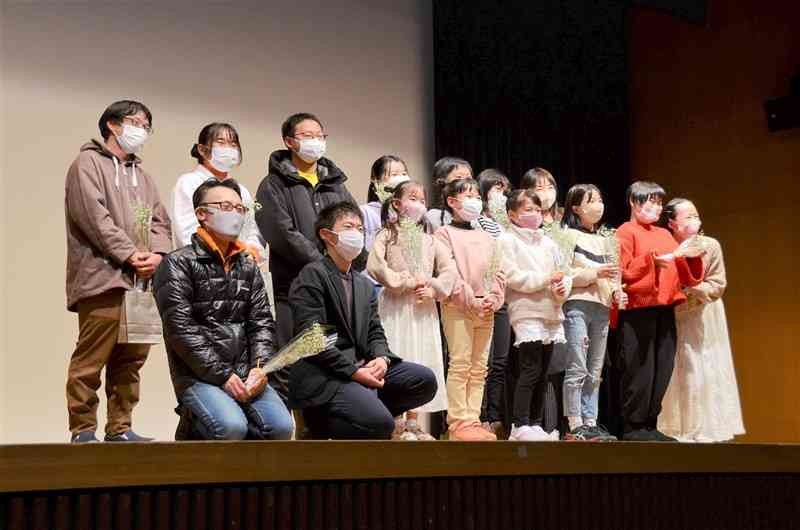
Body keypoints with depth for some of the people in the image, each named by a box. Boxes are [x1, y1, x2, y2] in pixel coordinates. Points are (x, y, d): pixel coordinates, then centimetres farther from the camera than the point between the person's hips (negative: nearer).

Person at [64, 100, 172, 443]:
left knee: (130, 360, 6)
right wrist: (130, 255, -13)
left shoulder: (142, 176, 27)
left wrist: (156, 254, -2)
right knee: (91, 359, -9)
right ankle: (83, 431, -3)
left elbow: (160, 221, 18)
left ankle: (119, 430, 12)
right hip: (102, 279, -7)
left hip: (140, 281, 7)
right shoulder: (88, 163, 4)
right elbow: (94, 216, -9)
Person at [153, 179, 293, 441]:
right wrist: (222, 375, -15)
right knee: (232, 428, -30)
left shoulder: (248, 266, 17)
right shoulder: (178, 264, -2)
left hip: (246, 375, 5)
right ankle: (194, 432, 4)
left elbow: (261, 322, 12)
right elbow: (180, 329, -10)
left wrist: (259, 367, -7)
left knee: (281, 427, -19)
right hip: (198, 376, -5)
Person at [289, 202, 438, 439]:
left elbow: (374, 332, 17)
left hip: (361, 368, 8)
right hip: (323, 375, -8)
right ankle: (322, 424, -2)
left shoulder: (364, 284, 20)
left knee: (425, 380, -7)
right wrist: (354, 371, -19)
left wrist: (381, 358, -7)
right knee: (381, 423, -26)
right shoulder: (312, 275, -6)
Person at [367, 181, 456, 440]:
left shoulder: (430, 240, 14)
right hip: (395, 309, -4)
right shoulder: (387, 235, 0)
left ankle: (413, 422, 15)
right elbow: (375, 266, -14)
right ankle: (397, 424, 3)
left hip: (424, 310, 5)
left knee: (422, 364, 5)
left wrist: (433, 289, -8)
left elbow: (449, 270, 7)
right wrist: (405, 282, -14)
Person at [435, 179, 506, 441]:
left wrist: (493, 298, -3)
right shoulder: (445, 234, 0)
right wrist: (471, 301, -16)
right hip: (458, 308, -6)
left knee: (479, 368, 7)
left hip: (487, 309, 7)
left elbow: (497, 273, 15)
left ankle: (473, 420, 11)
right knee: (460, 365, -8)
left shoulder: (487, 238, 21)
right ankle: (458, 423, -6)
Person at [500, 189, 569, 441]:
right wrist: (546, 279, -14)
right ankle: (520, 425, -10)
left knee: (543, 372, 9)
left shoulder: (548, 242, 17)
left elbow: (562, 272, 15)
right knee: (531, 370, -13)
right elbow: (513, 276, -13)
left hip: (550, 312, 7)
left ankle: (536, 423, 15)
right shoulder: (508, 240, -2)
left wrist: (562, 288, -7)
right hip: (526, 311, -7)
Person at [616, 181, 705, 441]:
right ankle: (633, 427, 0)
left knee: (662, 371, 5)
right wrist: (652, 259, -20)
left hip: (665, 310, 6)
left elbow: (686, 278, 18)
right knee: (639, 370, -7)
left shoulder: (665, 234, 20)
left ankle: (649, 425, 12)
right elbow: (623, 273, -9)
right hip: (637, 310, -6)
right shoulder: (626, 232, 2)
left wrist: (691, 257, -1)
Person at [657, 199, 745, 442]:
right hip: (673, 320, 1)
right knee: (675, 373, 4)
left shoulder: (710, 246, -7)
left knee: (705, 373, -1)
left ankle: (707, 429, 6)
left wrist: (688, 289, -18)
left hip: (703, 321, -1)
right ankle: (675, 430, 11)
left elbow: (717, 286, -8)